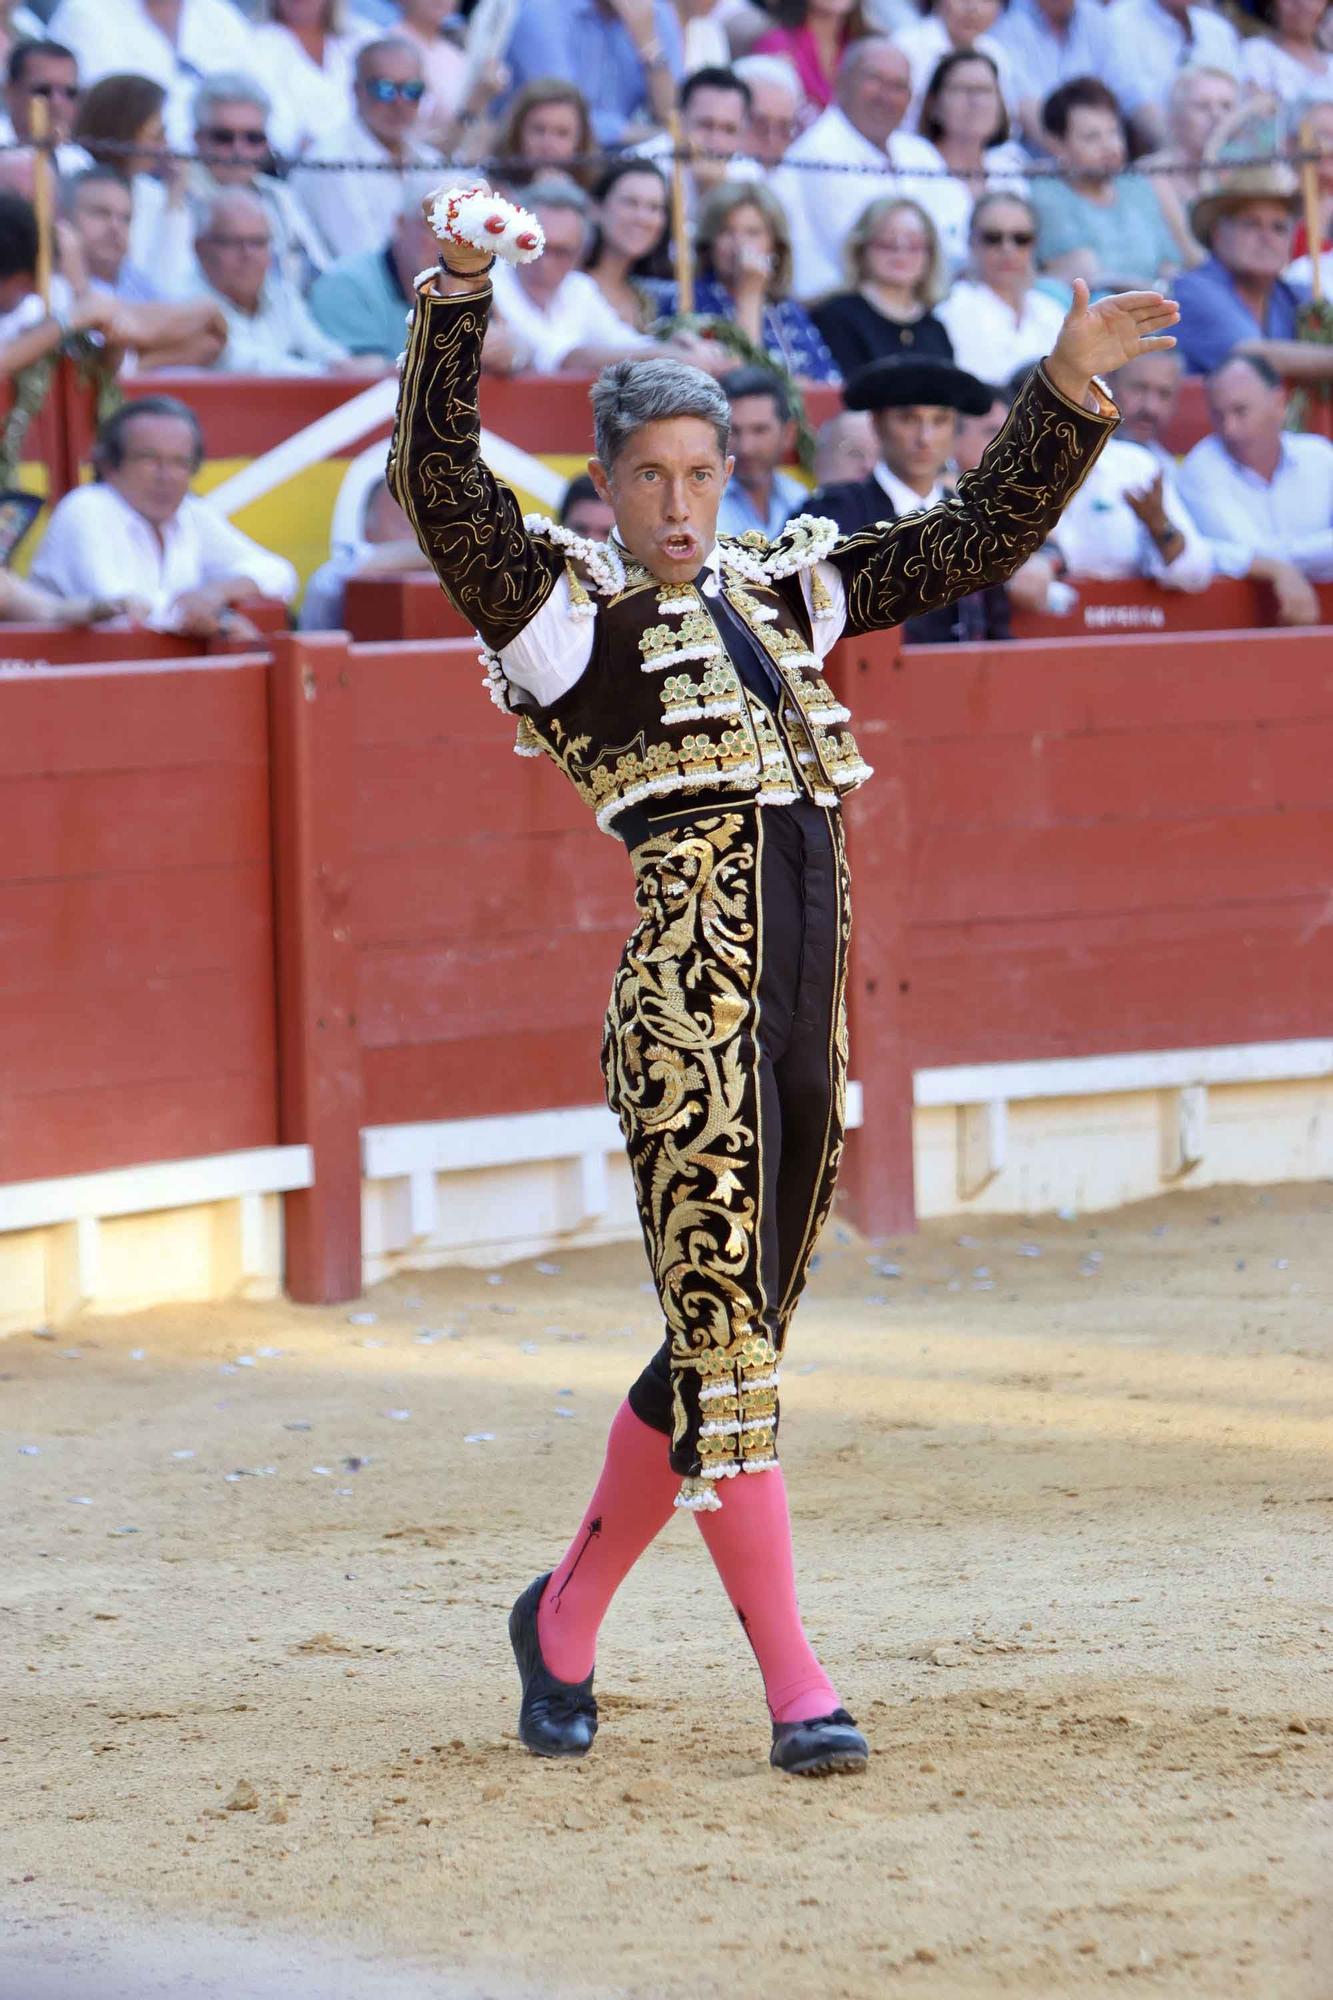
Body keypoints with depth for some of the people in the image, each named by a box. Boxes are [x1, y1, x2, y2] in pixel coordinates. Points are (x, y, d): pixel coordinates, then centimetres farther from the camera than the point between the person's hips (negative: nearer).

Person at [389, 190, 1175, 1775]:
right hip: (689, 1017, -7)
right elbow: (435, 485, -17)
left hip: (807, 1025, 7)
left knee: (726, 1343, 13)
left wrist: (1070, 394, 11)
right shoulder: (561, 608, -1)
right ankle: (794, 1685, -4)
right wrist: (455, 303, -28)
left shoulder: (777, 594, 17)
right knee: (724, 1347, -6)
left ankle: (566, 1614, 29)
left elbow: (976, 542, 21)